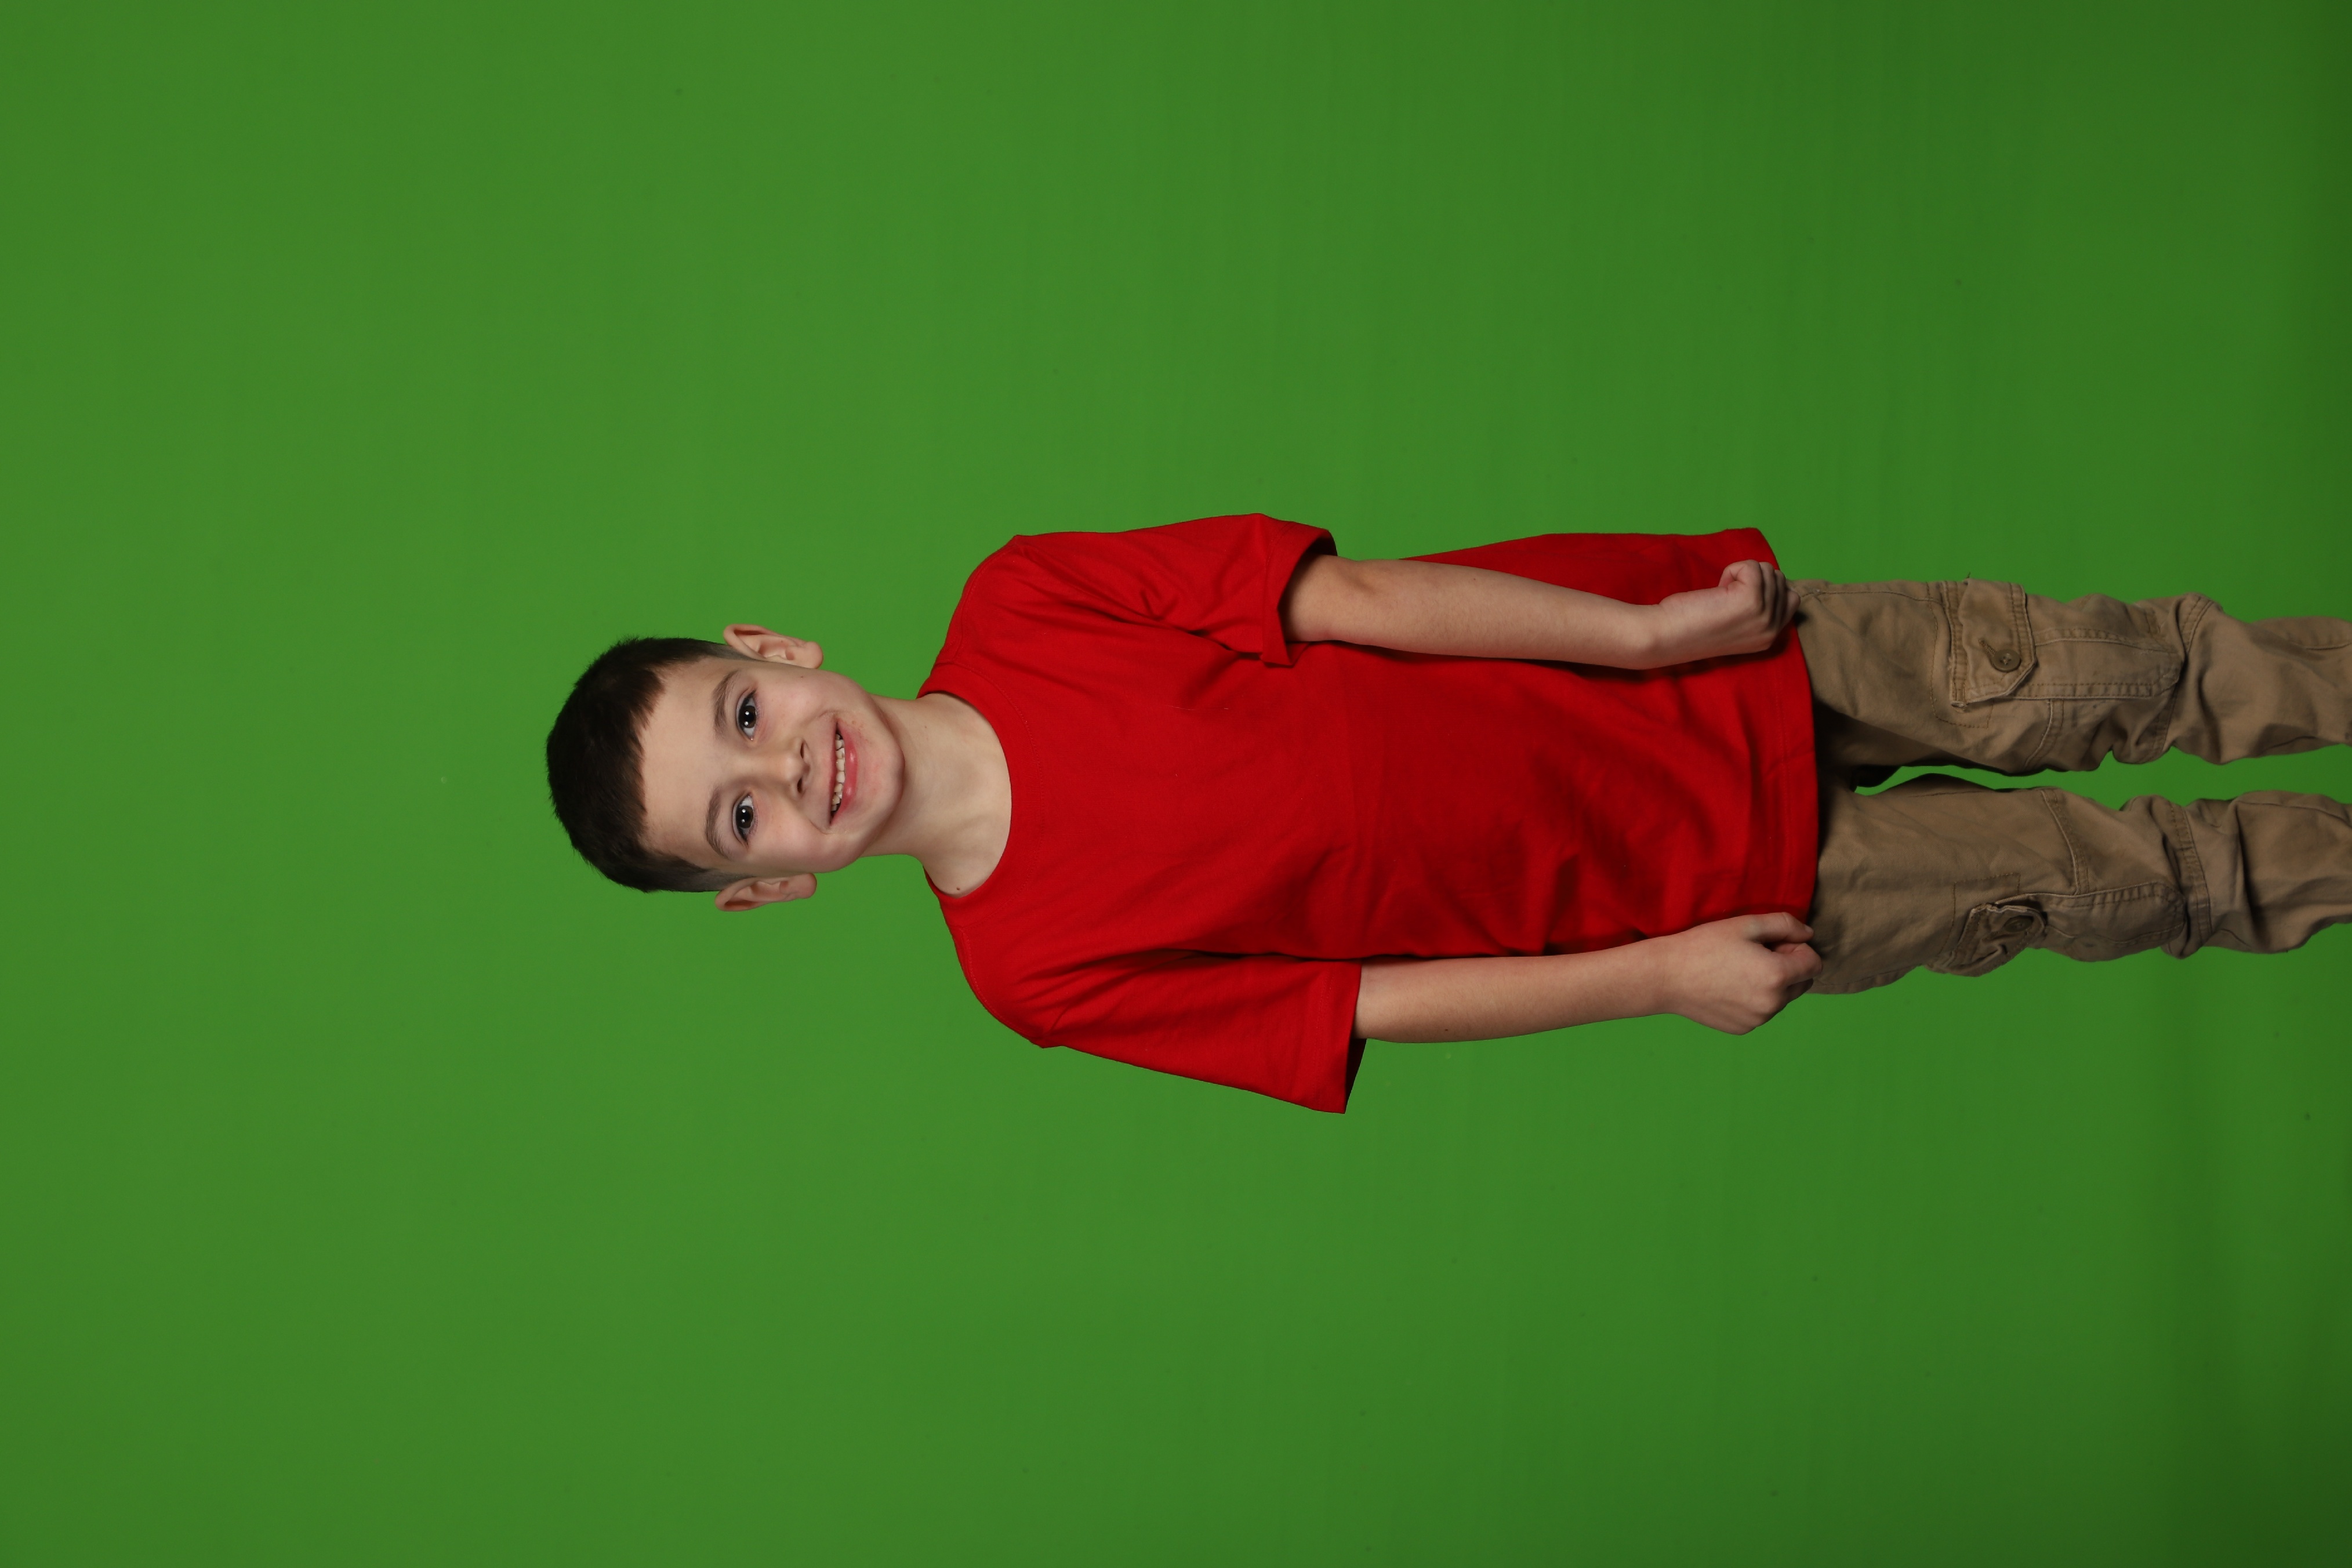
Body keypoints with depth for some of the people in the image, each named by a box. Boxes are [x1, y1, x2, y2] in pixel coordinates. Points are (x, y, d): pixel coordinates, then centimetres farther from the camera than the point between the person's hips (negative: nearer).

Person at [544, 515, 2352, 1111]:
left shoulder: (1017, 604, -12)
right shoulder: (1036, 971, -15)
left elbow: (1355, 593, -12)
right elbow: (1370, 1005, -11)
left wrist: (1652, 631, -15)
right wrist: (1657, 976, -13)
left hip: (1703, 649, 1)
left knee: (2051, 684, -3)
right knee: (2096, 880, 3)